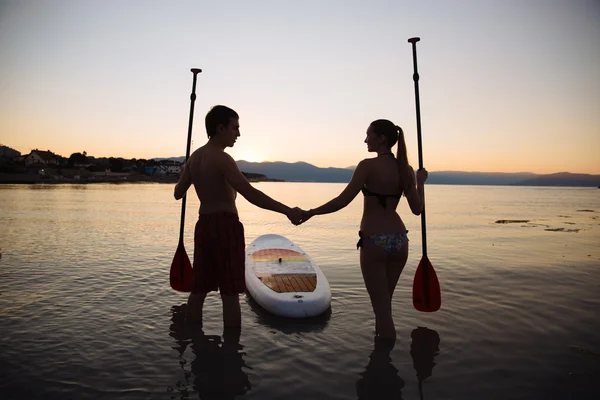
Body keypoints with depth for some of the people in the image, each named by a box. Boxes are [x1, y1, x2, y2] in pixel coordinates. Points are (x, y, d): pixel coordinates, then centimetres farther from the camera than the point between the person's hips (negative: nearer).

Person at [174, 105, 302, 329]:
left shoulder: (195, 157, 10)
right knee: (230, 294, 0)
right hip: (226, 226, -8)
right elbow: (250, 194, -25)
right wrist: (287, 210, -25)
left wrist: (186, 172, 38)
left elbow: (178, 193, 19)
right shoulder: (221, 158, -15)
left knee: (199, 290, 13)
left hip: (204, 224, 8)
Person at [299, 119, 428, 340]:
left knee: (381, 306, 7)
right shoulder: (406, 169, 5)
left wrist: (310, 213, -6)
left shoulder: (368, 165, -11)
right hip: (399, 239, 6)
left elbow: (342, 201, -16)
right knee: (384, 302, 23)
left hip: (374, 240, -6)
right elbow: (417, 209, 5)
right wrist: (420, 182, 21)